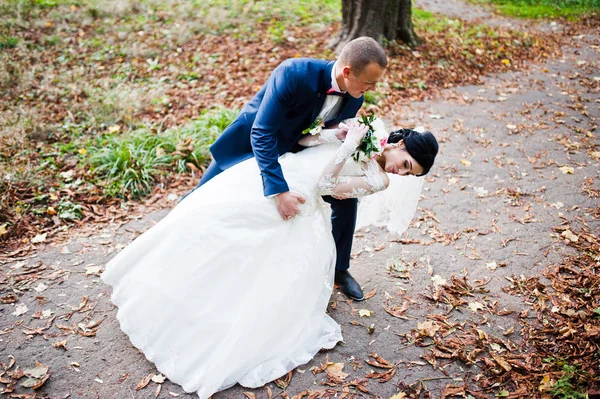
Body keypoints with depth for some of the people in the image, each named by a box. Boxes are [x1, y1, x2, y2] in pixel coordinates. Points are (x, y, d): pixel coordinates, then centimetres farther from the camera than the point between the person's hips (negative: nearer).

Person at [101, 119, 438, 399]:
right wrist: (336, 134, -7)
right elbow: (302, 140, 9)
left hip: (295, 209, -3)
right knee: (206, 215, -7)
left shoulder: (378, 180, -2)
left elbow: (324, 186, -13)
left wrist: (349, 145, -16)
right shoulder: (368, 126, 8)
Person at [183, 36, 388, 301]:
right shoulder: (294, 73, -36)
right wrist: (279, 190, -46)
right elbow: (261, 133, -39)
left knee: (345, 196, -2)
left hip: (295, 150, 5)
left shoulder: (354, 98, -17)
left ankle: (339, 269, 19)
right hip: (252, 142, -4)